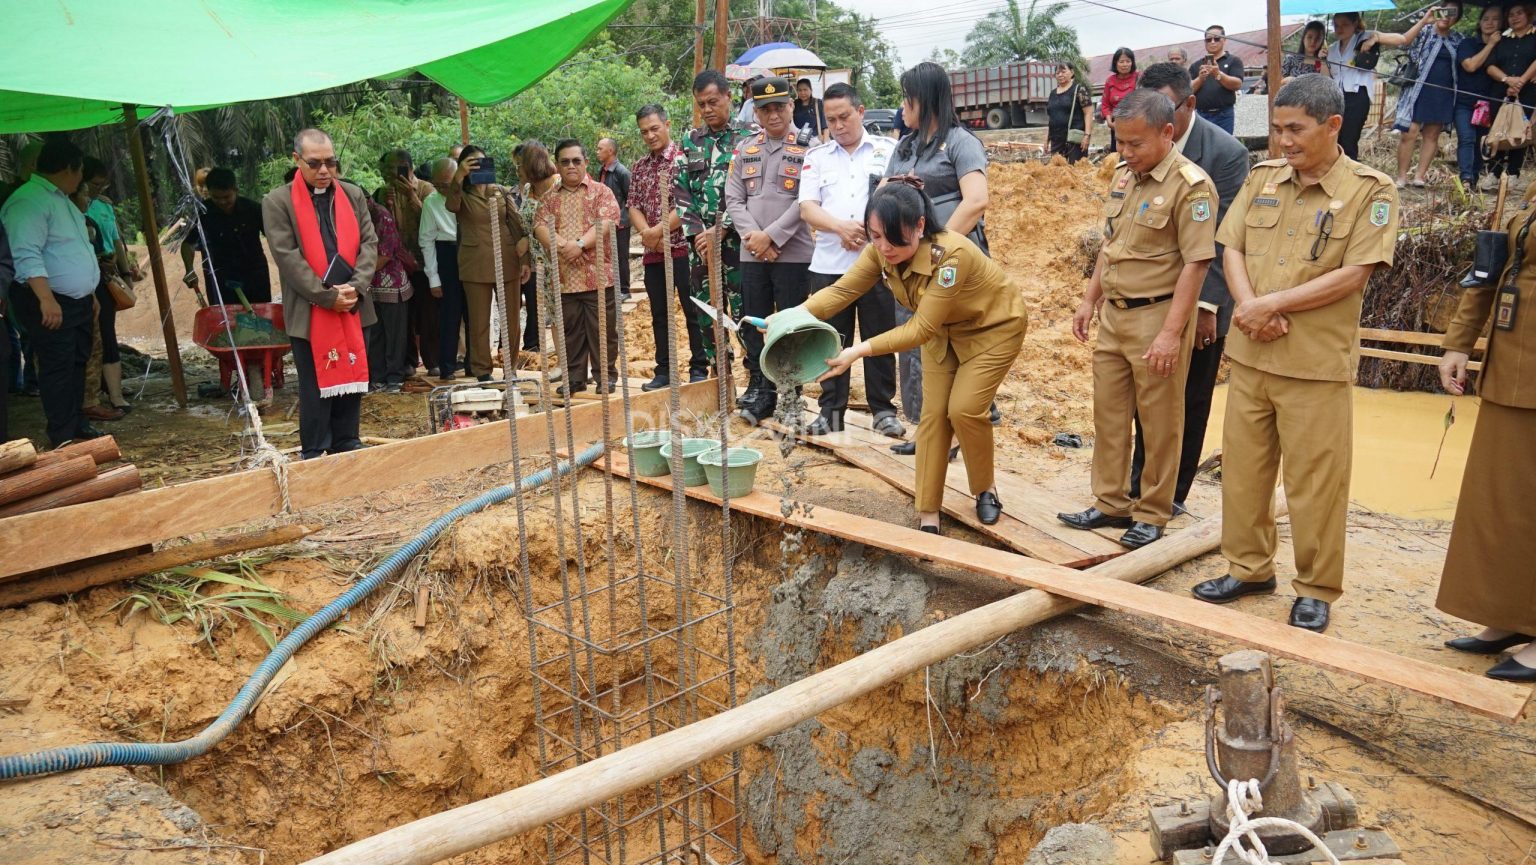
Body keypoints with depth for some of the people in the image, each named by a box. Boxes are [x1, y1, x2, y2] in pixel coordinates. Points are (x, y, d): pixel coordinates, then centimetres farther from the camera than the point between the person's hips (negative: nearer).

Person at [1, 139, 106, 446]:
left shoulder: (60, 198, 16)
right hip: (51, 304, -10)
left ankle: (76, 423, 26)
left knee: (77, 364, 15)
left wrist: (89, 295, 24)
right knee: (58, 369, -6)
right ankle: (62, 437, -1)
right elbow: (27, 255, -27)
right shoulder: (29, 201, -18)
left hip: (78, 301, 10)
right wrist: (46, 299, -34)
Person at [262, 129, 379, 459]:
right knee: (315, 386, 2)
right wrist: (327, 296, -14)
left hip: (353, 307, 4)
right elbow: (288, 258, -9)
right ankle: (313, 453, 13)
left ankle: (347, 447, 22)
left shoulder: (353, 195, 9)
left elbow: (369, 243, 5)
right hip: (309, 313, -4)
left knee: (351, 379, 10)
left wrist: (355, 288, -9)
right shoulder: (277, 202, -3)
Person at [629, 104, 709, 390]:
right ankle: (664, 371, 17)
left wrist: (657, 231, -15)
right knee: (659, 314, 10)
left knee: (693, 311, 0)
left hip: (682, 248, -6)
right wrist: (647, 233, -10)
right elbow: (633, 206, 9)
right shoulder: (640, 166, 13)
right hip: (653, 253, 6)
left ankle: (699, 368, 7)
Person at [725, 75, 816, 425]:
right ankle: (759, 389, 17)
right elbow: (734, 199, 7)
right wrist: (752, 235, -9)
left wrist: (771, 236, -13)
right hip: (752, 253, 4)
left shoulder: (807, 148, -1)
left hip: (793, 252, -4)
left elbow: (805, 201, -10)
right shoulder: (745, 149, 12)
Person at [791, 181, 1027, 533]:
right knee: (933, 413, -3)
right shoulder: (882, 250, -21)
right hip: (943, 329, 6)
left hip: (993, 326, -6)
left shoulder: (951, 254, -40)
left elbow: (921, 328, -38)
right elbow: (842, 289, -23)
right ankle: (927, 516, 2)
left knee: (963, 409, -14)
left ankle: (986, 490, 13)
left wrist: (860, 351, -45)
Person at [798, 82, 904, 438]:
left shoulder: (888, 150, 8)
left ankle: (883, 410, 14)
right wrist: (841, 227, -15)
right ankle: (830, 411, 15)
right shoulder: (816, 156, 12)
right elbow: (807, 208, 2)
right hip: (829, 263, 2)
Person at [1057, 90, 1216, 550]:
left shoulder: (1190, 186, -15)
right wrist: (1090, 299, 16)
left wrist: (1171, 332, -22)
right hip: (1113, 314, 8)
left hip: (1157, 317, -8)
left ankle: (1153, 513, 17)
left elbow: (1196, 264, -19)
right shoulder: (1123, 177, 9)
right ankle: (1111, 504, 25)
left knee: (1159, 422, 5)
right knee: (1108, 413, 13)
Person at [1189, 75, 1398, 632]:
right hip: (1249, 353, 5)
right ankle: (1249, 567, 29)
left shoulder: (1370, 191, -5)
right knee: (1242, 467, 12)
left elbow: (1353, 275, -12)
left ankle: (1316, 589, 17)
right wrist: (1248, 306, -12)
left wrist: (1273, 304, -16)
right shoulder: (1262, 178, 9)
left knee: (1314, 481, 2)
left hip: (1317, 362, -5)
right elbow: (1232, 248, 6)